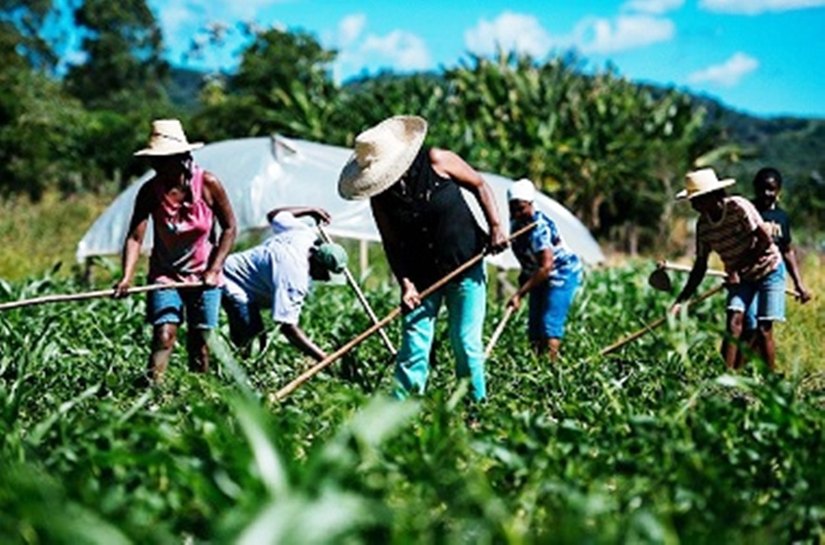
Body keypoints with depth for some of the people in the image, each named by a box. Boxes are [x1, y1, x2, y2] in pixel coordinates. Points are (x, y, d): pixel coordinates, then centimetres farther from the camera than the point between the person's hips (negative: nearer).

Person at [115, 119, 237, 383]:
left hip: (203, 277, 0)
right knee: (164, 335, -15)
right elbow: (135, 236, -19)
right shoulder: (150, 191, -12)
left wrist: (214, 270, -11)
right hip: (165, 275, 0)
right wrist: (127, 277, -34)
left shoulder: (208, 184, -13)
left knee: (200, 342, 3)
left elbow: (229, 228, -4)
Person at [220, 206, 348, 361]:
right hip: (231, 284, -10)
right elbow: (288, 327, -35)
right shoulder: (295, 277, -33)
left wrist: (311, 210, 24)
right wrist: (324, 358, -38)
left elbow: (273, 215, 13)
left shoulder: (303, 233, -8)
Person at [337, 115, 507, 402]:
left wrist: (495, 227, -11)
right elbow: (392, 244, -3)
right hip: (421, 277, 2)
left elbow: (479, 185, -2)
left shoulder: (435, 161, -13)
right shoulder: (380, 197, -6)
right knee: (413, 343, -4)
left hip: (465, 269, -2)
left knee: (466, 343, -2)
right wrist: (405, 283, -15)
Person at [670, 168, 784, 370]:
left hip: (768, 270, -4)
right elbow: (700, 266, -1)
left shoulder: (738, 207, -23)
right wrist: (681, 301, -9)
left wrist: (737, 269, -19)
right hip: (739, 277, 4)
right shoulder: (703, 226, -7)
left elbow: (765, 240, -22)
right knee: (734, 321, -13)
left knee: (764, 329, -6)